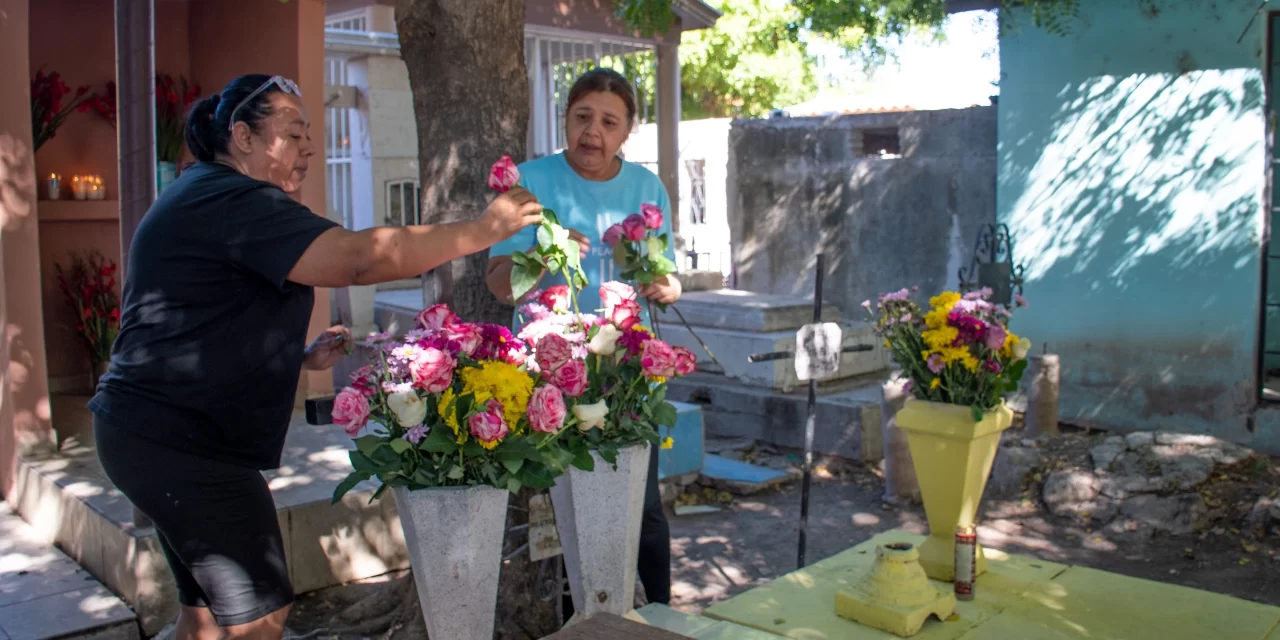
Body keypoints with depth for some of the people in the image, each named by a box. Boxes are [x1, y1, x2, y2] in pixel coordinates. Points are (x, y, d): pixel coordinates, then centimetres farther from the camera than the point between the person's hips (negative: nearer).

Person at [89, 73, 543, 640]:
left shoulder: (204, 198, 19)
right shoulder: (233, 201, -17)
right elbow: (360, 257, -30)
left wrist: (303, 358, 12)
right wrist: (485, 230, -23)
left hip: (157, 432, 11)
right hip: (182, 440, -11)